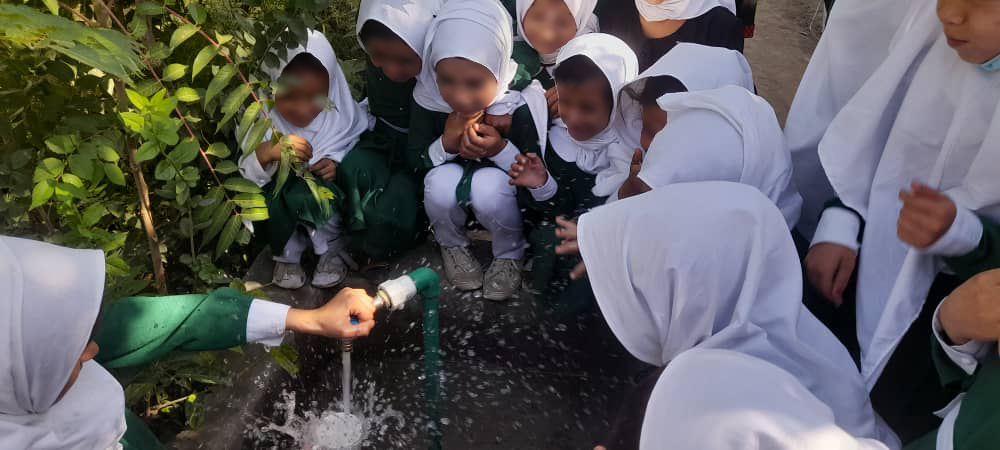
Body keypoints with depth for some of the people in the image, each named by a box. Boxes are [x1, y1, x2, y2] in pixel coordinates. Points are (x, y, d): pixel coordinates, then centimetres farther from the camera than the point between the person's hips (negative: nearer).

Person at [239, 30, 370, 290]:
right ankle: (288, 254, -2)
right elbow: (242, 173, -17)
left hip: (330, 202, 0)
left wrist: (338, 163, -24)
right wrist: (267, 152, -37)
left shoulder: (341, 114, -16)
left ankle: (331, 251, -2)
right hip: (278, 207, 1)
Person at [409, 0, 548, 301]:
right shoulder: (428, 98, -22)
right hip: (452, 191, 2)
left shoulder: (522, 103, -28)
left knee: (489, 185, -34)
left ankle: (509, 254, -3)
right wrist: (446, 143, -32)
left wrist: (502, 150, -36)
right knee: (441, 181, -31)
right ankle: (452, 245, 2)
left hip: (504, 190, -2)